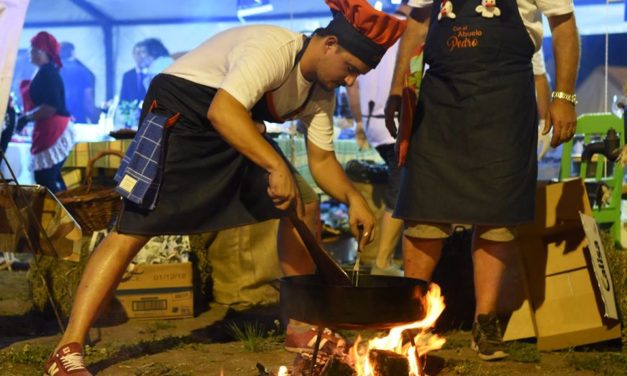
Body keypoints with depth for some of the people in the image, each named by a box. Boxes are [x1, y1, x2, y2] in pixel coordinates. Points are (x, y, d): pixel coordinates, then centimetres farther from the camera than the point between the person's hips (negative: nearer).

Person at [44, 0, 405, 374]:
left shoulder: (320, 93, 3)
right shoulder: (274, 48, -26)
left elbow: (322, 161, 8)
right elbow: (222, 111, -38)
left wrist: (353, 198, -9)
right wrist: (276, 166, -42)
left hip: (237, 129, 10)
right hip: (179, 116, -10)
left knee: (305, 204, 7)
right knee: (134, 229, -20)